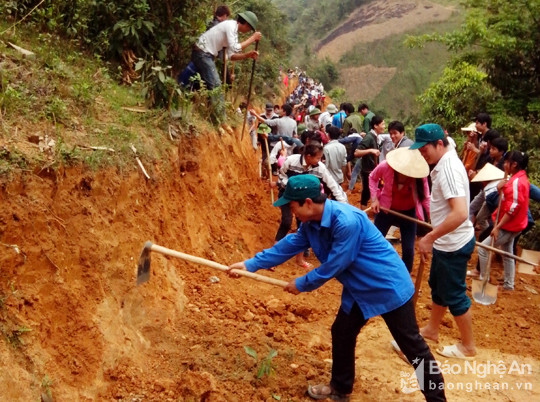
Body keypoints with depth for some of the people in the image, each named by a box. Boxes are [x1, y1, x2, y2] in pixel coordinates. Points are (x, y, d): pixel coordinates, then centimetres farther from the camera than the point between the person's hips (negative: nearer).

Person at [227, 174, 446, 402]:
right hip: (359, 290, 8)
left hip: (388, 287, -8)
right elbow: (288, 245, 4)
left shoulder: (347, 221, -33)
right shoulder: (312, 223, -6)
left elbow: (332, 267, -26)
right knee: (341, 334, 15)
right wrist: (250, 265, 3)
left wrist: (301, 285, -11)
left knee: (412, 346, 2)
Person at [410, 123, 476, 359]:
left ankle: (468, 346, 23)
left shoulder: (448, 169, -26)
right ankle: (431, 330, 41)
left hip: (453, 244, -10)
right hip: (446, 242, 10)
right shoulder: (445, 163, 5)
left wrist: (430, 237, -31)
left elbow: (460, 213, -36)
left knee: (453, 295, 6)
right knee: (438, 286, 23)